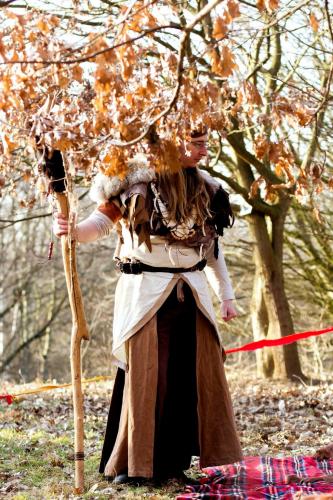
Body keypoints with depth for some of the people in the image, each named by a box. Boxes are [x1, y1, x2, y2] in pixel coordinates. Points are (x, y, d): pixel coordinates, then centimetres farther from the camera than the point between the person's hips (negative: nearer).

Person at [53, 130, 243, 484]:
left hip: (193, 292, 5)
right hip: (146, 292, -5)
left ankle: (174, 461, 16)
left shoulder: (205, 187, 10)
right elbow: (103, 219, -7)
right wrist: (73, 231, -28)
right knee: (144, 374, -5)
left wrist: (226, 295, 17)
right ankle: (130, 464, 7)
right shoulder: (136, 179, -5)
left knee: (197, 374, 4)